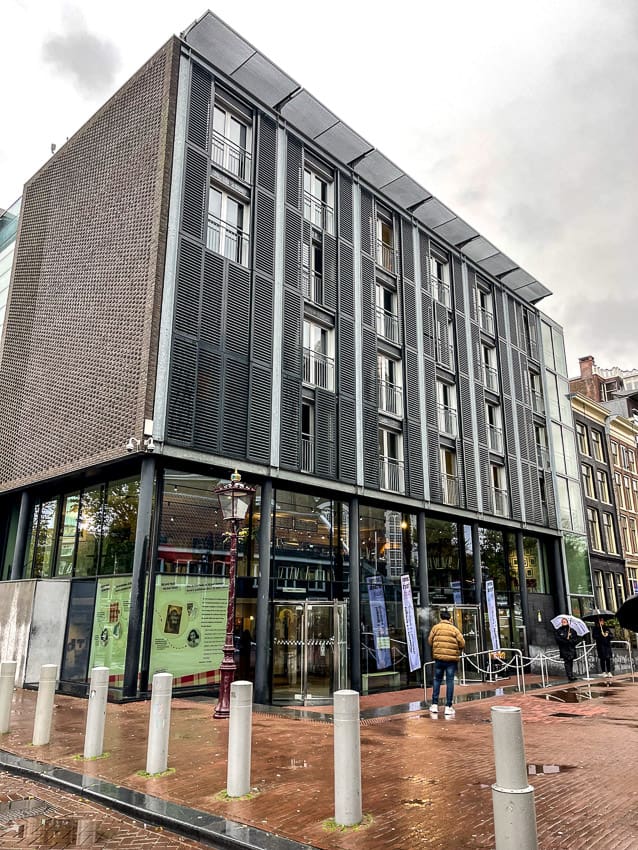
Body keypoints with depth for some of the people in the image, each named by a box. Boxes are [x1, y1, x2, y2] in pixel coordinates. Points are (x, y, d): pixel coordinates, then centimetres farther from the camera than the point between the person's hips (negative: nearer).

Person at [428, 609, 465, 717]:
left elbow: (430, 641, 2)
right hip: (452, 659, -1)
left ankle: (435, 705, 13)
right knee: (450, 681, 4)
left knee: (437, 680, 13)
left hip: (439, 658, 1)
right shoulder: (454, 629, -3)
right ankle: (448, 707, 3)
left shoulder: (435, 627, 0)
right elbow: (462, 643, -4)